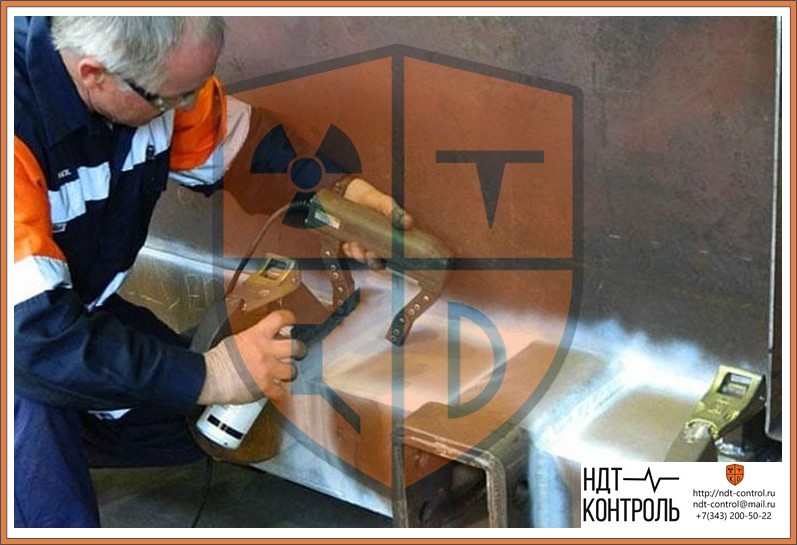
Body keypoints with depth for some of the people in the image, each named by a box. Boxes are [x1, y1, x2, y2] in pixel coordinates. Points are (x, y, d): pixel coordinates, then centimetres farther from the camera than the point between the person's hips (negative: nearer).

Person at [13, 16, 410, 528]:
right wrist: (202, 376, -39)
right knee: (25, 403, -37)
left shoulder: (156, 68, -18)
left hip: (79, 304, 7)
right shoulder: (21, 119, -39)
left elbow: (238, 145, 0)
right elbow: (31, 327, -40)